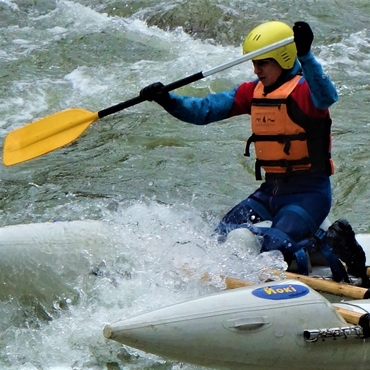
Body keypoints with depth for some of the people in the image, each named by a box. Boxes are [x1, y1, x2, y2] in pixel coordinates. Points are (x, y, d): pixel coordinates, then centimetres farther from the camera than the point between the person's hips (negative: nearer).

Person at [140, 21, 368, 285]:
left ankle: (332, 246, 1)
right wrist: (167, 100, -15)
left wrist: (305, 55, -53)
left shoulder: (305, 90, -14)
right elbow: (205, 110, 2)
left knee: (275, 248, -26)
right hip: (270, 190, 8)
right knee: (223, 238, 4)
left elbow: (327, 97, -39)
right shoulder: (253, 92, 7)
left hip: (309, 192, -8)